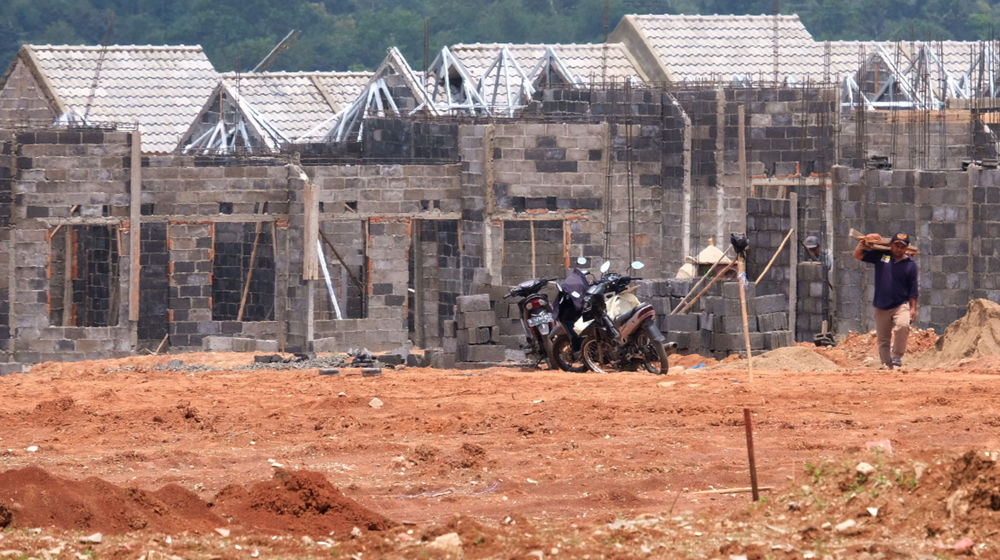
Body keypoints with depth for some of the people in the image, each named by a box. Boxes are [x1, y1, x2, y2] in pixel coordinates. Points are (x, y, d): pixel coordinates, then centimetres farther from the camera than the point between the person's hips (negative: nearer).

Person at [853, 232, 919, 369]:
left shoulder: (910, 264, 4)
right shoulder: (880, 255, 7)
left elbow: (913, 289, 4)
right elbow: (858, 255, 8)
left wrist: (913, 308, -2)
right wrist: (863, 242, -8)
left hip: (901, 305, -2)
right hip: (881, 307, 2)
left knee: (902, 326, -28)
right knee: (883, 340, 5)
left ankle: (897, 358, -16)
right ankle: (887, 364, 14)